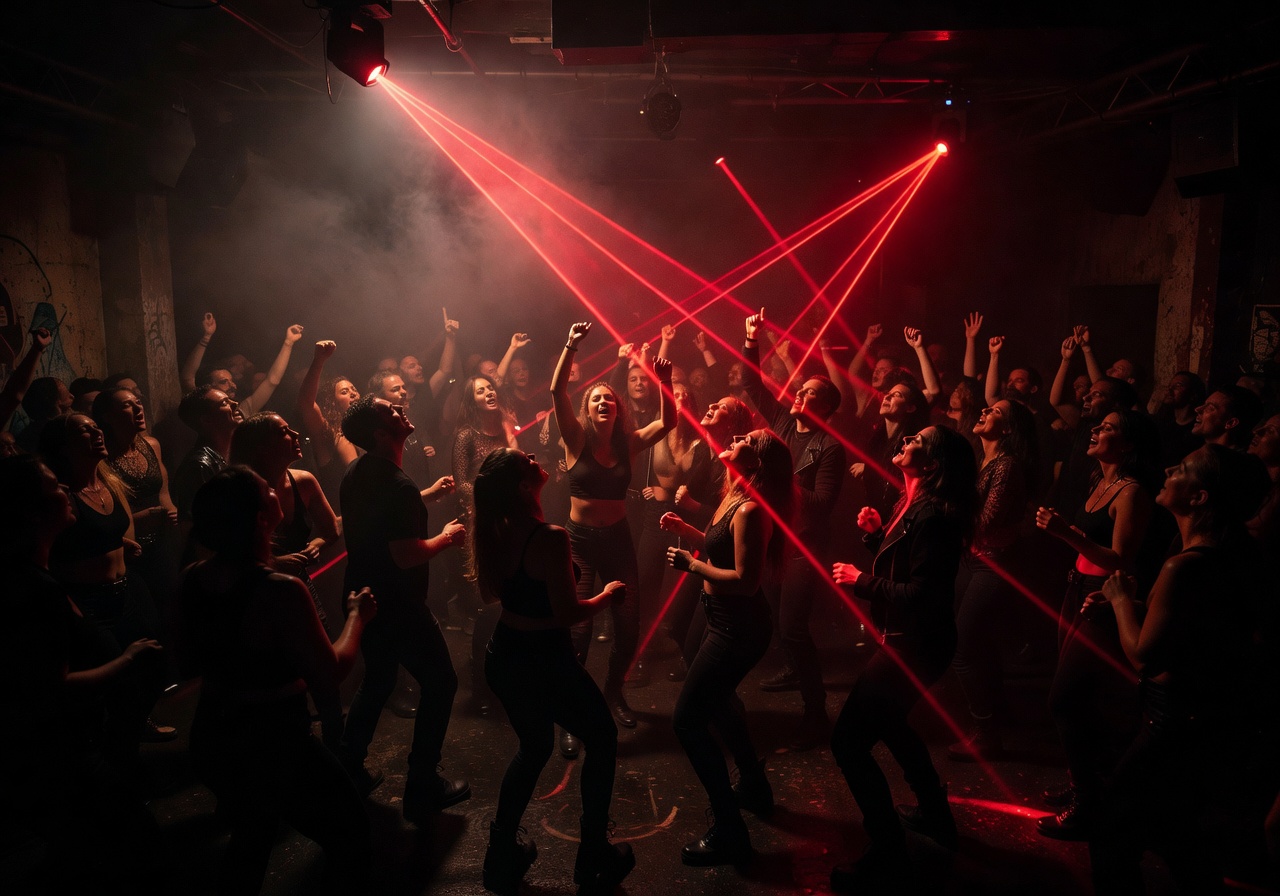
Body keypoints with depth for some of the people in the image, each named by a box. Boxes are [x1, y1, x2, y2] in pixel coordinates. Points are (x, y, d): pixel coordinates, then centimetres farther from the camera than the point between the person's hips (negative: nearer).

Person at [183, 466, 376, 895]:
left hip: (212, 740, 8)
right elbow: (329, 682, -24)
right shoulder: (281, 592, -29)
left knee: (250, 837, 32)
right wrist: (357, 615, -9)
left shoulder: (193, 579, -7)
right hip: (275, 746, -7)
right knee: (350, 836, 15)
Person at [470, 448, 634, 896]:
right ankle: (594, 860, 25)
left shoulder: (494, 529, -2)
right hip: (545, 663, -7)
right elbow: (568, 612, -24)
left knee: (534, 747, 28)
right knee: (602, 740, 17)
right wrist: (608, 594, -7)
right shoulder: (550, 538, -26)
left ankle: (502, 856, 33)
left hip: (503, 657, 7)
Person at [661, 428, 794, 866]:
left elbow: (745, 580, -29)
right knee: (717, 700, 28)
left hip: (738, 628, -10)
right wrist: (684, 530, 7)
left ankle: (728, 832, 4)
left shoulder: (751, 510, -25)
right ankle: (755, 787, 48)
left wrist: (691, 565, -20)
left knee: (688, 719, -6)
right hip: (725, 621, 10)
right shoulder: (732, 498, 4)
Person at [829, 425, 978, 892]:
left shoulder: (932, 515, -24)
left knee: (849, 740, -5)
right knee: (888, 720, 29)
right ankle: (935, 813, 47)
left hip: (914, 644, -11)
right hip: (906, 638, 11)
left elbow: (920, 594, -28)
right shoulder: (914, 503, 7)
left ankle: (887, 849, 11)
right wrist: (876, 534, -2)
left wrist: (861, 581, -19)